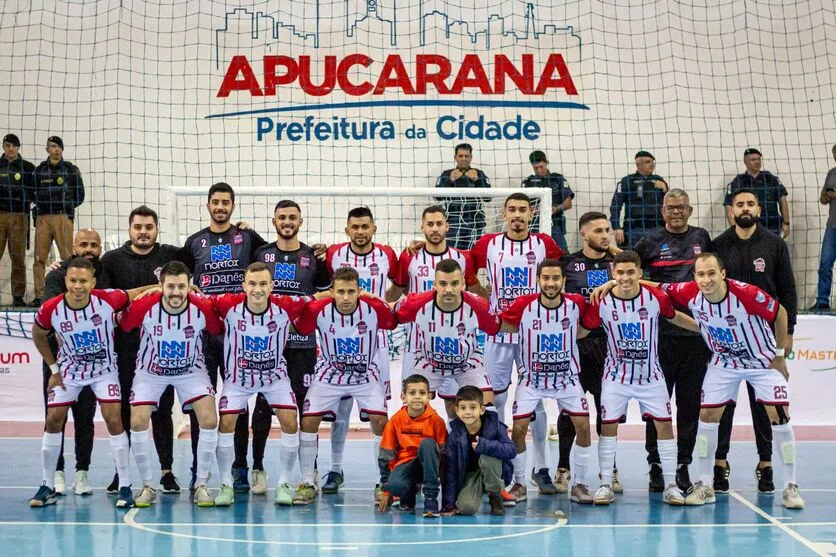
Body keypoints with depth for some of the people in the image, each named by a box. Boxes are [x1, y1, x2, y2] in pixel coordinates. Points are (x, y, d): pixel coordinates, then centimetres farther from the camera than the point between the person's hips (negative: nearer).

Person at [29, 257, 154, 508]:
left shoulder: (108, 300, -27)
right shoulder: (50, 309, -22)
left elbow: (140, 293, -12)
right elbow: (38, 335, 0)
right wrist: (53, 368, 0)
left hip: (104, 369, -2)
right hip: (69, 370, 2)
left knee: (114, 420, -12)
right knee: (53, 421, 1)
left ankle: (124, 487, -3)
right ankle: (48, 487, 15)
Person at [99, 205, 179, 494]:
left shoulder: (171, 255, 3)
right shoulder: (112, 259, 4)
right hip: (125, 348, 0)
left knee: (162, 410, 6)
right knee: (123, 410, 7)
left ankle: (167, 470, 15)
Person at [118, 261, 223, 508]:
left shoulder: (203, 308, -25)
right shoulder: (143, 307, -26)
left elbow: (221, 331, -5)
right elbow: (120, 327, -8)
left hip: (191, 370, 0)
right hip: (151, 371, 0)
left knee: (209, 420, -15)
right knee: (138, 423, -14)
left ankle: (201, 485, 2)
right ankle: (147, 486, 5)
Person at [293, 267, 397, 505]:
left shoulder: (375, 308, -22)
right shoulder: (317, 310, -22)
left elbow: (394, 322, -1)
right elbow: (298, 329, -5)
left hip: (366, 374, 0)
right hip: (330, 374, 1)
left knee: (380, 421, -16)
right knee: (308, 421, -10)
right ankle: (307, 484, 5)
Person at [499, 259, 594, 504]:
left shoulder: (576, 304, -13)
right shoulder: (524, 305, -17)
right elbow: (501, 324, -3)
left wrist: (570, 335, -4)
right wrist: (528, 330, -11)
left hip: (567, 378, 1)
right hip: (531, 378, -1)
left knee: (583, 426, -7)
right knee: (518, 429, -9)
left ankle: (579, 485, 9)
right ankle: (519, 484, 11)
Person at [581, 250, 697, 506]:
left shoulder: (656, 297, -13)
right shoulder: (602, 303, -15)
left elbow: (674, 317, 8)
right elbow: (580, 331, 0)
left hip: (650, 375, 1)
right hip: (616, 376, -1)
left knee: (664, 424, -1)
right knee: (608, 426, -3)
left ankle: (671, 486, 10)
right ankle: (605, 485, 8)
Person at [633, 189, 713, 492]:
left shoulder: (702, 238, 11)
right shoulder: (650, 241, 5)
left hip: (697, 331, 2)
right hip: (661, 332, -2)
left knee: (690, 403, 6)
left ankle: (683, 465, 15)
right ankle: (655, 465, 10)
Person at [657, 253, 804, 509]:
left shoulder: (747, 294, -31)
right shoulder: (690, 294, -22)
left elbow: (780, 313, -14)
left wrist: (780, 356, -6)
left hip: (763, 361, -3)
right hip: (724, 363, 3)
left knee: (779, 416, -9)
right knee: (707, 415, -3)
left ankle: (790, 486, 5)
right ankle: (705, 485, 9)